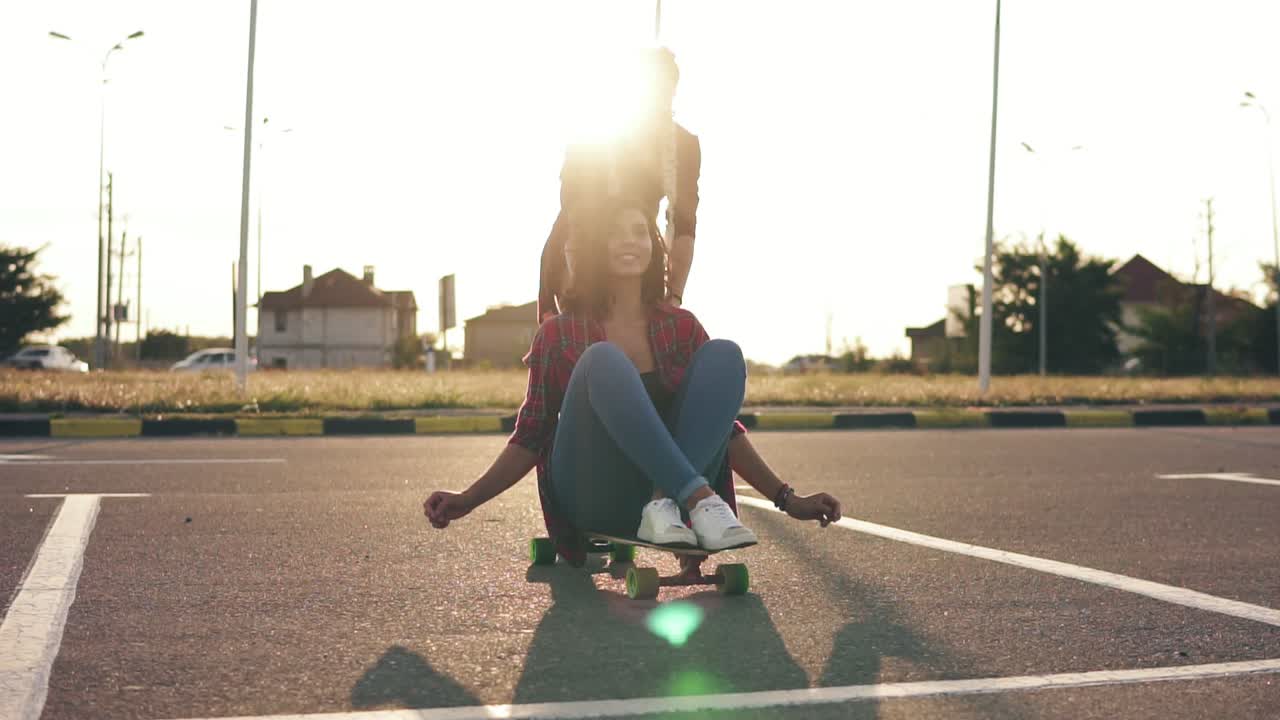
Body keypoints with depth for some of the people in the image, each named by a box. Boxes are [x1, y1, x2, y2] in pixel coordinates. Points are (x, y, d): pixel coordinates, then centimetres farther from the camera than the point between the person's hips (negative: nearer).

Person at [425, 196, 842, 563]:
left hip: (675, 485, 3)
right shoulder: (559, 334, 6)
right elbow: (530, 437, 6)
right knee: (603, 360, -27)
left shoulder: (680, 327, 12)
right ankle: (700, 501, -38)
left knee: (724, 355, -16)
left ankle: (664, 506, -31)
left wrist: (787, 499, 5)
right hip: (594, 502, -2)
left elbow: (724, 427, 14)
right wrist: (467, 501, -8)